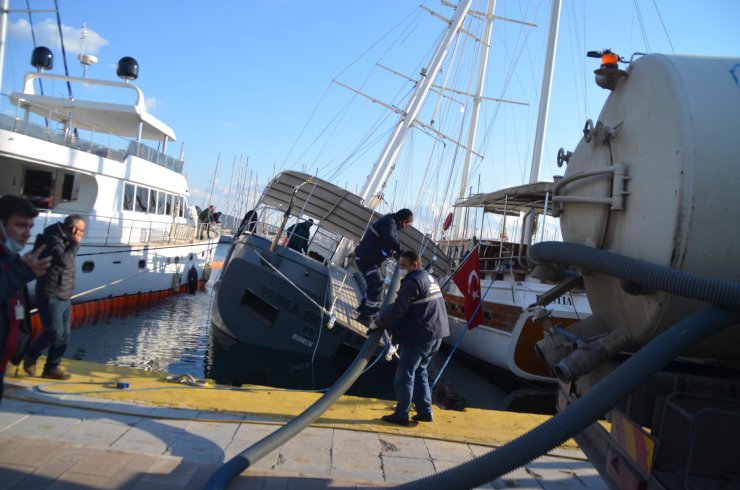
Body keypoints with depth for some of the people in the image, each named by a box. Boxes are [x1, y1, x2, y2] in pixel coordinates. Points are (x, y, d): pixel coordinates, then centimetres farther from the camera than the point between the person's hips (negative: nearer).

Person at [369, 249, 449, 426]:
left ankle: (401, 415, 7)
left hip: (418, 336, -10)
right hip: (435, 334, 10)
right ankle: (425, 411, 21)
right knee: (420, 372, 19)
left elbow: (398, 309, -19)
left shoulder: (413, 282, -16)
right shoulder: (428, 278, 16)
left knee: (405, 375, 0)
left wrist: (377, 322, -8)